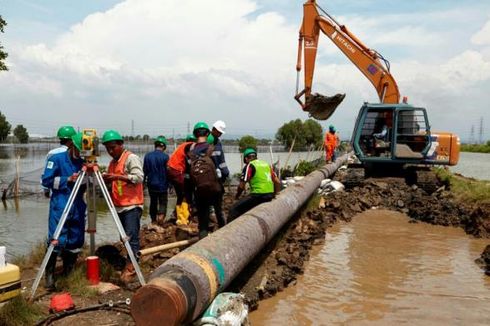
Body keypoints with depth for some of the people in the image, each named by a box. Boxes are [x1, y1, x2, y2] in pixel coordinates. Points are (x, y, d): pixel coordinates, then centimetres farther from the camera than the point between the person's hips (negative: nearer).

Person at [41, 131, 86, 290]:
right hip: (60, 207, -5)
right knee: (57, 240, -9)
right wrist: (68, 179, -13)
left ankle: (69, 274, 20)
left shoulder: (82, 162, 10)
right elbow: (46, 181, -6)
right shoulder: (56, 159, -2)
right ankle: (49, 276, 3)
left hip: (78, 208, 5)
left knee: (75, 241, 7)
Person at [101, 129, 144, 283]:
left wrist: (117, 177, -22)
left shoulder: (131, 158, -5)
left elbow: (139, 177, -17)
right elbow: (111, 183, 25)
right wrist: (106, 178, 4)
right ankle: (130, 266, 18)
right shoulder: (112, 162, 19)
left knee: (132, 236, -14)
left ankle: (130, 267, -15)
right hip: (119, 206, 8)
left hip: (132, 204, -8)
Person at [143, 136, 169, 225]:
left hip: (151, 185, 4)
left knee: (153, 202, 17)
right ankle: (161, 218, -16)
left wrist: (144, 181, 18)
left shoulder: (147, 156, -2)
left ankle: (154, 220, 25)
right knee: (163, 202, 4)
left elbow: (145, 171, 5)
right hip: (162, 185, -4)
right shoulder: (165, 157, -13)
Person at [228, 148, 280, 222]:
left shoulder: (249, 166, 0)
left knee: (234, 210, -2)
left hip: (258, 195, -7)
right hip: (269, 196, 7)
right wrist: (274, 195, 28)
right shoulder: (266, 164, 17)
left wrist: (237, 196, 13)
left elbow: (242, 186, -4)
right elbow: (278, 182, 15)